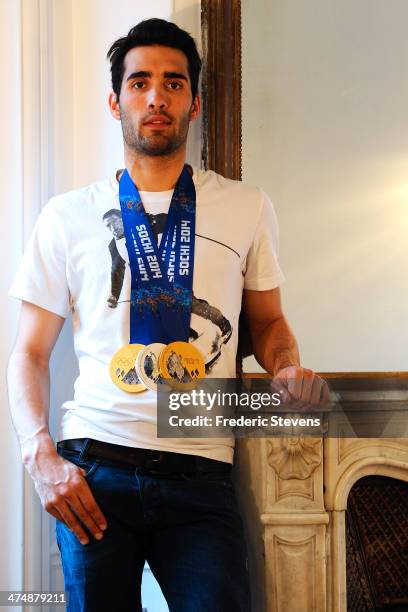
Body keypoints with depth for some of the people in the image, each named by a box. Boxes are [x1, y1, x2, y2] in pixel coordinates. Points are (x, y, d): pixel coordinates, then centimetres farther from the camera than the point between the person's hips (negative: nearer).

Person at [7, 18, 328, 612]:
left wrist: (288, 368, -1)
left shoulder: (247, 207, 11)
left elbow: (267, 319, 22)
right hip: (93, 470, 0)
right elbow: (30, 353, 9)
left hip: (201, 475, 1)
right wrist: (40, 454, -7)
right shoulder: (68, 216, 9)